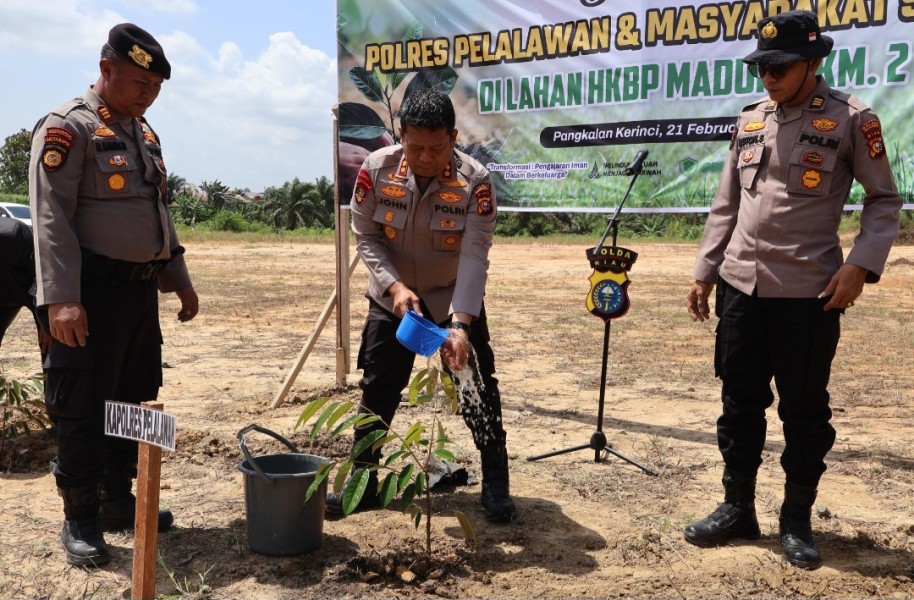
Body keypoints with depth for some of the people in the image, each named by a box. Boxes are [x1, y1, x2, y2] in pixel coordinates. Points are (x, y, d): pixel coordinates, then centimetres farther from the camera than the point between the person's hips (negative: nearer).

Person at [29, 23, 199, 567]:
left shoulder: (144, 132, 16)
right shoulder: (68, 127, -9)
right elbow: (51, 218, -16)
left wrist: (179, 278, 19)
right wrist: (61, 298, -23)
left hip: (142, 289, 8)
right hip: (95, 291, -8)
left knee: (135, 400, 14)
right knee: (84, 409, -1)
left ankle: (119, 500, 28)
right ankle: (81, 520, 11)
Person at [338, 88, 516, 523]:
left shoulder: (475, 181, -25)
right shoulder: (376, 169, -19)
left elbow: (474, 259, -29)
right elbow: (366, 238, -11)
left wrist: (460, 325, -40)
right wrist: (395, 286, -27)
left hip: (455, 299, -2)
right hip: (392, 296, 2)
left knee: (478, 387, -1)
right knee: (377, 390, 8)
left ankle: (496, 487, 13)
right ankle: (361, 481, 24)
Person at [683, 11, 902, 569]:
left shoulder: (851, 119, -4)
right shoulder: (751, 120, 10)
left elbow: (885, 199, -1)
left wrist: (862, 263, -15)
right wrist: (705, 271, 11)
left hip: (809, 291, -4)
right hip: (740, 286, 5)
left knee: (805, 409, 6)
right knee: (740, 402, 12)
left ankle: (797, 519, 23)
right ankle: (738, 508, 26)